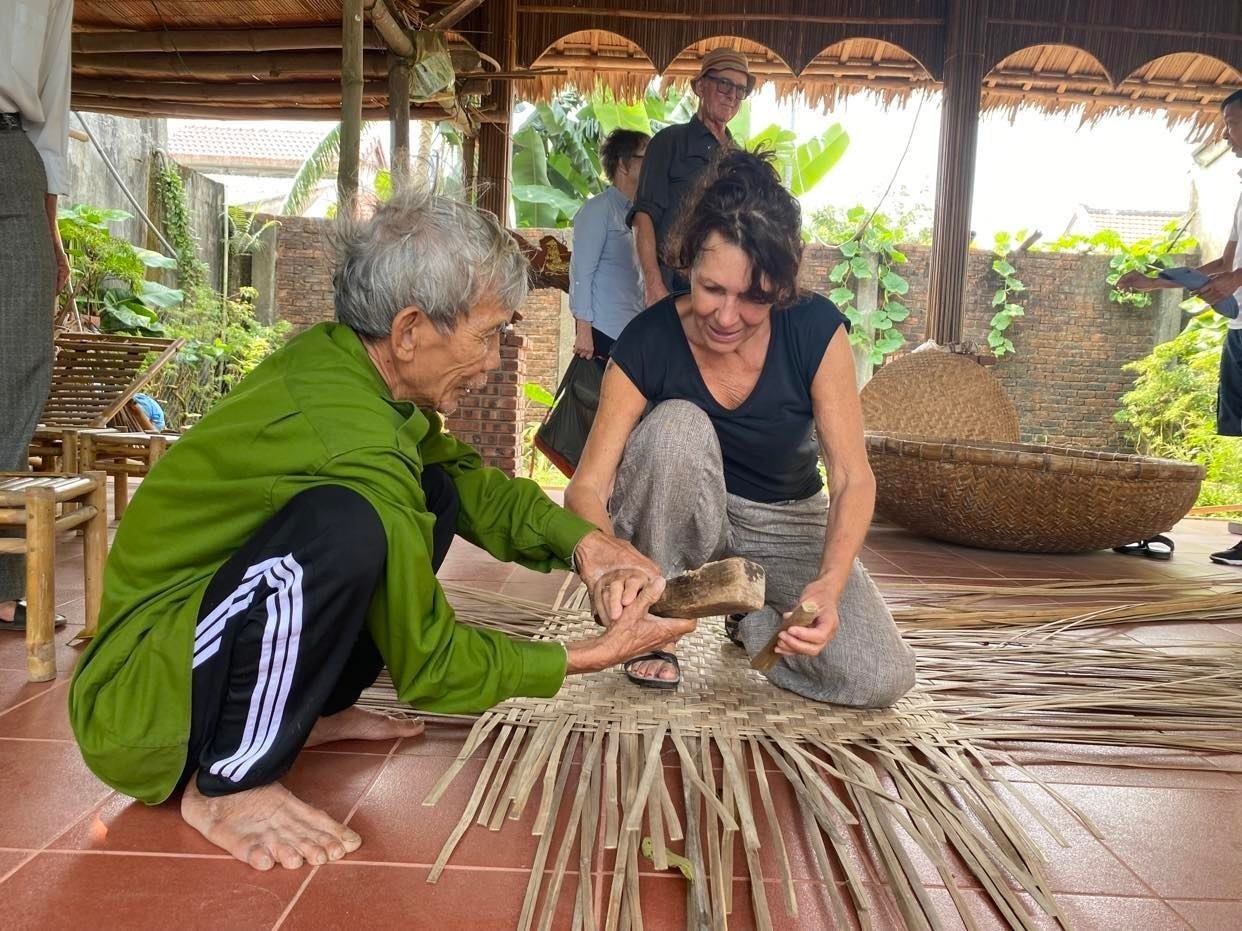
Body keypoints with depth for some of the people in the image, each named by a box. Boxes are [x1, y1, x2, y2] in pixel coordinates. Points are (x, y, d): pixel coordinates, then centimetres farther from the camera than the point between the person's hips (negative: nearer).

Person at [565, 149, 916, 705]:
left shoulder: (816, 330, -20)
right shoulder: (648, 342, -21)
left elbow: (853, 478, -20)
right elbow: (587, 486, -23)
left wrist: (828, 584, -38)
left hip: (788, 523, 1)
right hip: (685, 519, -1)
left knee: (881, 679, -19)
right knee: (678, 425, -35)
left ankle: (750, 613, 10)